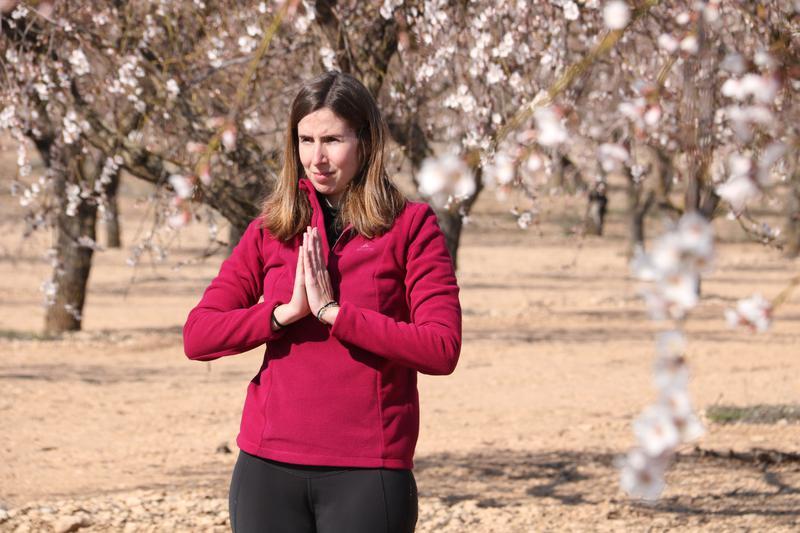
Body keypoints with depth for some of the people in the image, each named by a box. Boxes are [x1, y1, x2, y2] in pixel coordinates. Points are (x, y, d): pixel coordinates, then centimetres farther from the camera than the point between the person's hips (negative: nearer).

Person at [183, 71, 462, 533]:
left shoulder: (410, 226, 0)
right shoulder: (271, 231, 10)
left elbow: (442, 349, -10)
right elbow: (197, 336, 2)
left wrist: (333, 311, -13)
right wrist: (286, 312, -12)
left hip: (367, 474, -3)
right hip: (269, 467, 3)